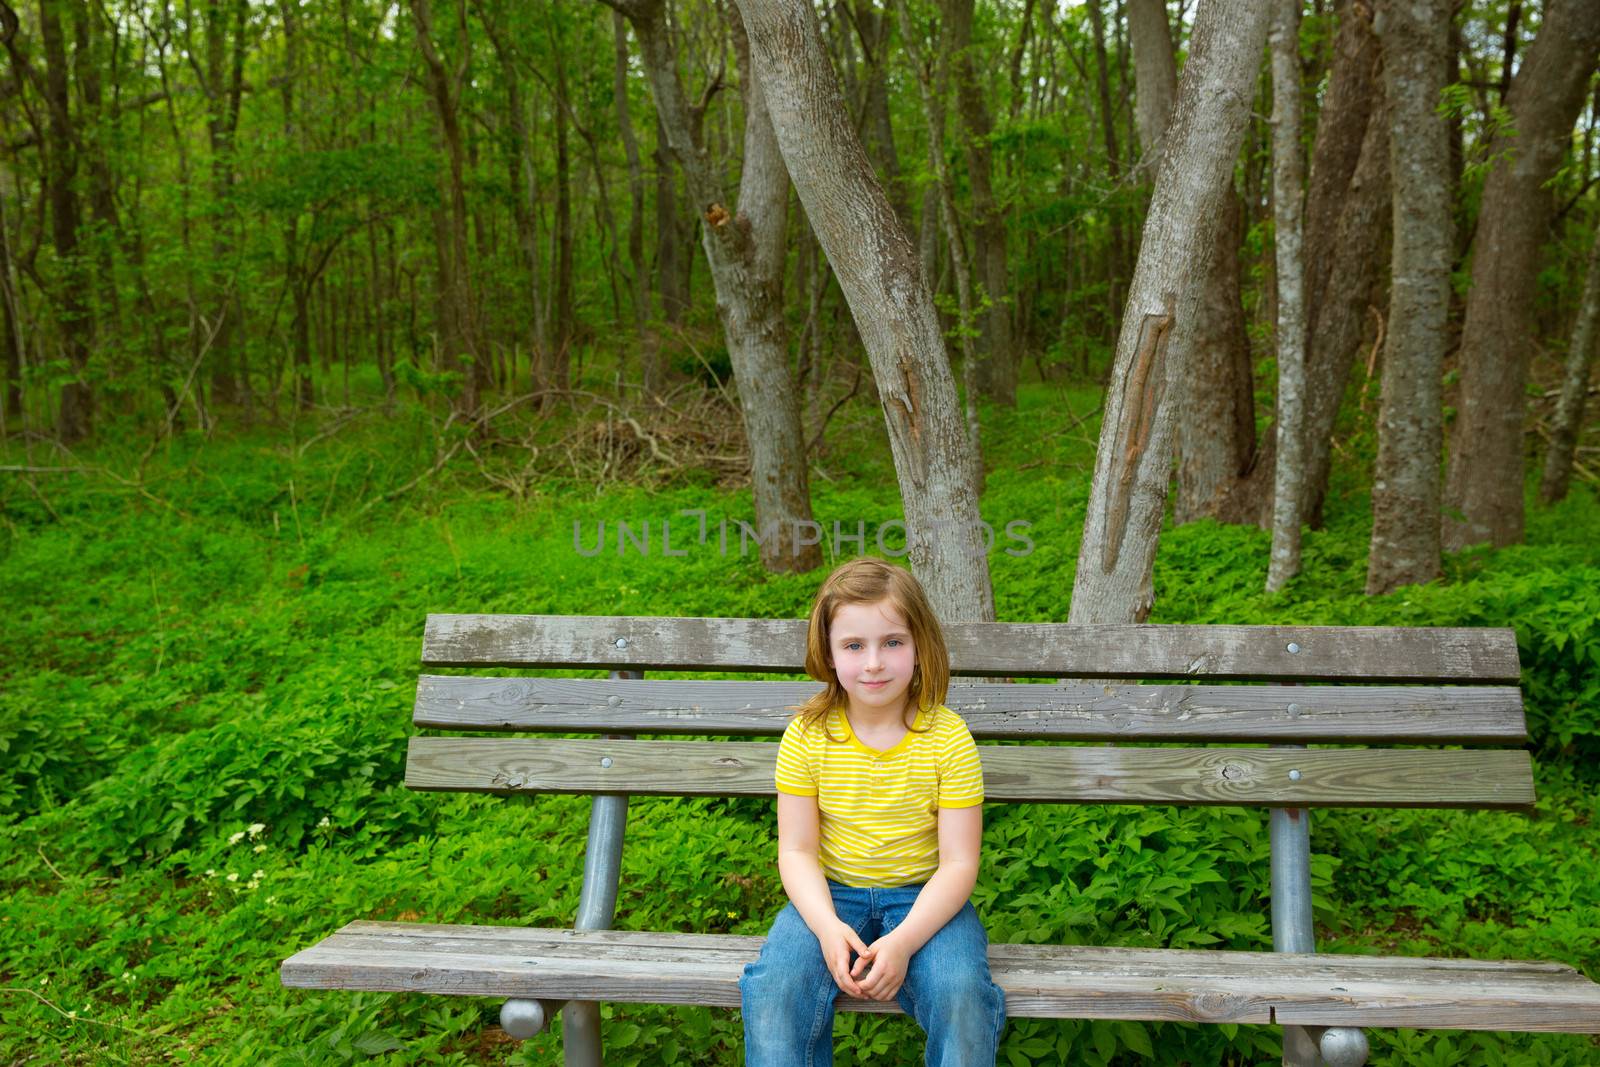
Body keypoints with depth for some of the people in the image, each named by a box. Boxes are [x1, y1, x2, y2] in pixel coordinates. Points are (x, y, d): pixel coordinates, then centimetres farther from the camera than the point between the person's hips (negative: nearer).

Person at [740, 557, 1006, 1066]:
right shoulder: (807, 736, -6)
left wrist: (903, 941, -24)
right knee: (776, 989, -26)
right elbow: (797, 850, -4)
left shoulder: (948, 738, -10)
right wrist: (827, 927, -23)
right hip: (830, 894, 1)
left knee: (962, 995, -28)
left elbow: (959, 863, -10)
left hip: (923, 896, -1)